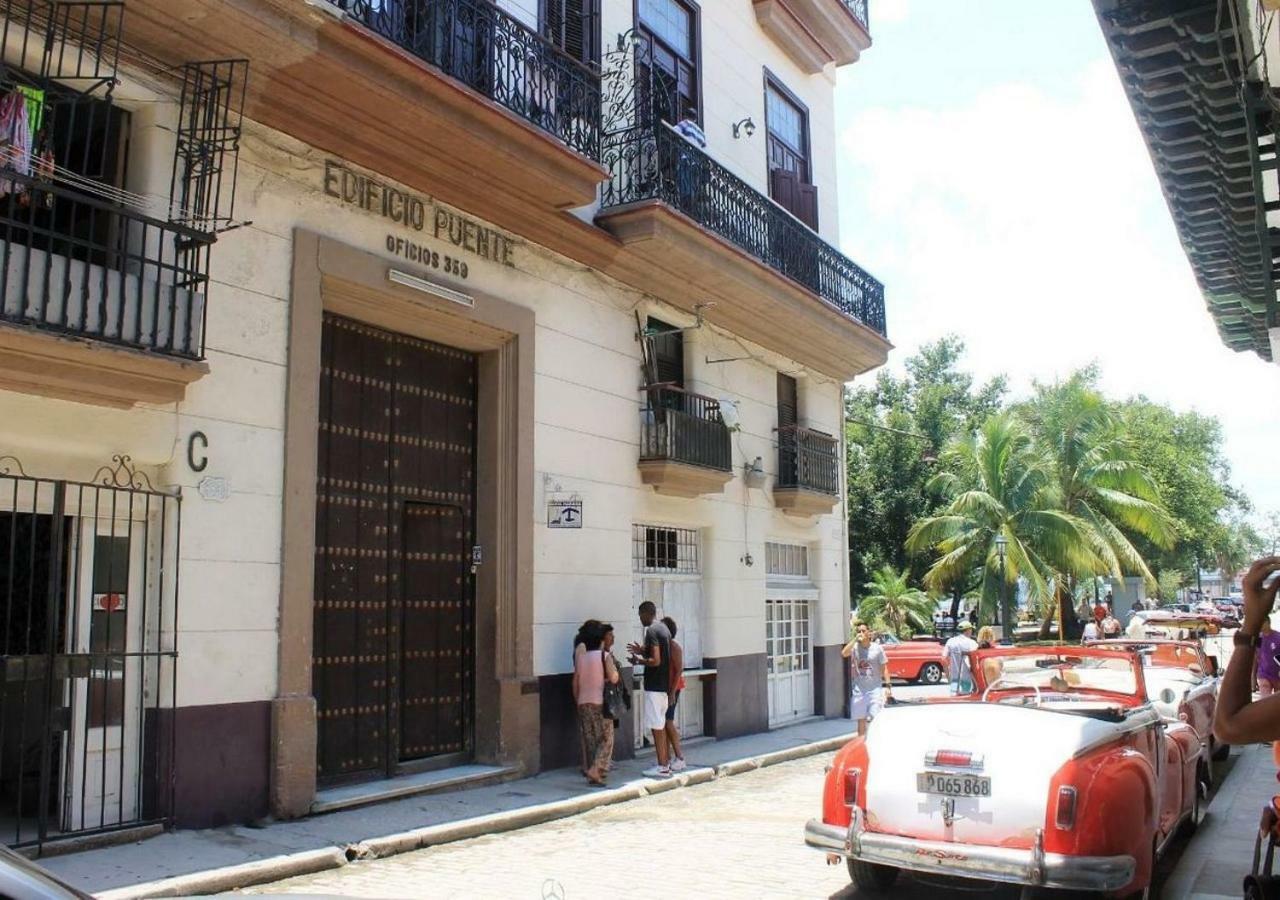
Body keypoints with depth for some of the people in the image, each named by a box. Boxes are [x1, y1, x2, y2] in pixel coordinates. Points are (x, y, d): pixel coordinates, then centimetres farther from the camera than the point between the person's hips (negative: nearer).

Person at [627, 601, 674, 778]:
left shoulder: (651, 631, -16)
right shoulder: (664, 629, 13)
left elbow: (656, 661, -23)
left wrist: (639, 661, -8)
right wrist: (642, 650, 20)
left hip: (654, 685, -10)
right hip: (664, 684, 10)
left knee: (656, 726, -5)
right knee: (661, 724, 16)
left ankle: (662, 767, -2)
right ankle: (667, 762, 21)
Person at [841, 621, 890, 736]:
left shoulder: (877, 648, -2)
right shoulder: (854, 648, -1)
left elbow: (884, 668, 2)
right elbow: (844, 653, -23)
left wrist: (887, 685, -5)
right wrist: (855, 639, -20)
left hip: (875, 689, -1)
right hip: (858, 689, 1)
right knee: (861, 720, 8)